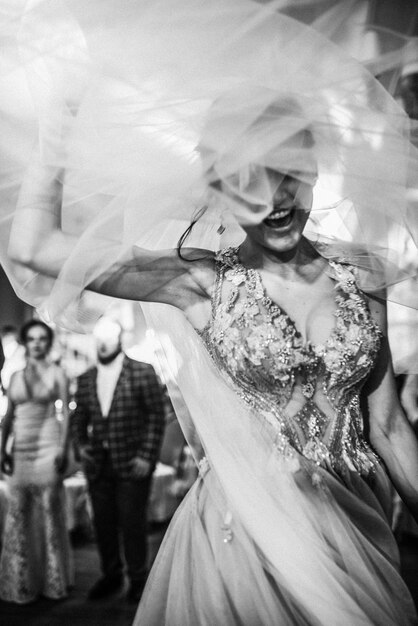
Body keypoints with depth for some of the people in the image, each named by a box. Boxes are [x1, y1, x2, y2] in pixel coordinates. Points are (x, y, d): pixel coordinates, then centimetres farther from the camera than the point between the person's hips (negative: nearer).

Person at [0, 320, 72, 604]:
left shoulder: (56, 373, 2)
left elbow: (66, 412, -2)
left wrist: (63, 448, -10)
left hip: (47, 445, -3)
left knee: (50, 510, 0)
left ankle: (53, 580, 12)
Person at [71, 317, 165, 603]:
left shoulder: (143, 372, -5)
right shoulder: (86, 378, 9)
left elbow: (157, 416, -6)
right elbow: (79, 417, 17)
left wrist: (147, 456, -10)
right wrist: (80, 444, 1)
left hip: (132, 464, -4)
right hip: (98, 464, 4)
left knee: (133, 523, 1)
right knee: (103, 523, 10)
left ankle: (138, 579, 17)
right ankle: (111, 574, 27)